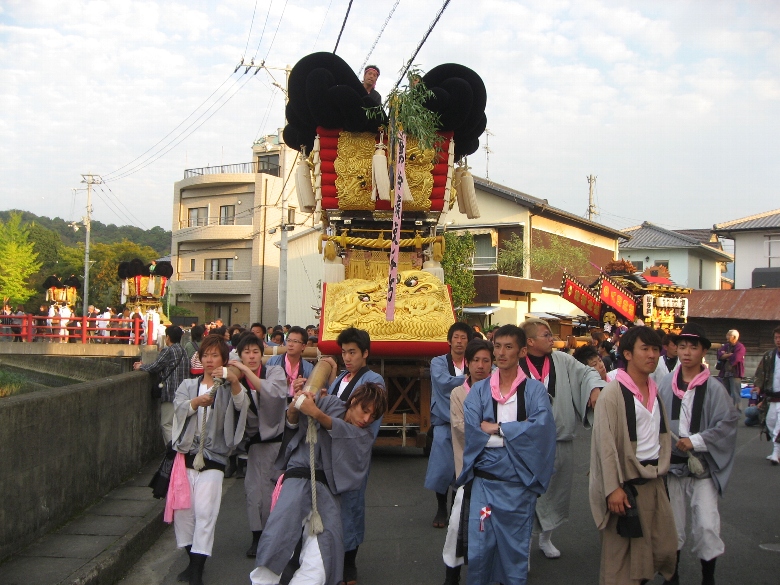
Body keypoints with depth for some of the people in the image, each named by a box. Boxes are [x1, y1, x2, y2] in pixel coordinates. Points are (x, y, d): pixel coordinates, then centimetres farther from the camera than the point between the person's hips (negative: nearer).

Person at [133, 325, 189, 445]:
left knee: (167, 424, -4)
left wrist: (140, 367, 8)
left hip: (171, 394, -9)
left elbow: (154, 368, -11)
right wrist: (144, 366, 19)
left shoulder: (168, 351, -13)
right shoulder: (183, 351, 14)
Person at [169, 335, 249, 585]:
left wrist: (235, 382, -38)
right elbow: (178, 407, -6)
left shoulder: (228, 388, 5)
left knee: (205, 512, -11)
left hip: (213, 458, -3)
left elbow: (241, 405, -18)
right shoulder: (188, 386, 14)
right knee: (182, 509, 5)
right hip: (186, 454, 4)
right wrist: (196, 402, -29)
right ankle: (192, 560, 21)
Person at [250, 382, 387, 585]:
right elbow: (293, 423, 2)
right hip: (299, 478, -3)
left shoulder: (365, 435, 12)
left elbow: (341, 428, -10)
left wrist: (316, 413, -28)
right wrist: (295, 407, -22)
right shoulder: (330, 404, 7)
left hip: (327, 491, 3)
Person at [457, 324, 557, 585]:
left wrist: (495, 428, -13)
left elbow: (541, 427, -16)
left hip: (518, 483, -1)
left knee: (516, 548, 9)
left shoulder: (535, 390, 0)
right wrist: (516, 430, -12)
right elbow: (471, 430, -9)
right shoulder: (479, 390, 4)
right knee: (479, 547, 4)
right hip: (484, 481, 1)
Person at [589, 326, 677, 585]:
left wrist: (661, 468, 16)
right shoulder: (613, 393, -13)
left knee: (665, 549, 11)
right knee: (620, 556, 2)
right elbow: (605, 444, -16)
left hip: (654, 480, 7)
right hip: (627, 483, -7)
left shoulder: (655, 391, 9)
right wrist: (613, 488, -19)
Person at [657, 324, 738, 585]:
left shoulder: (714, 388, -9)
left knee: (707, 526, -6)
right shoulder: (666, 385, -1)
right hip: (672, 465, 2)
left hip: (703, 466, -2)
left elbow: (728, 424, -11)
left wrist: (696, 441, -16)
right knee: (672, 524, 11)